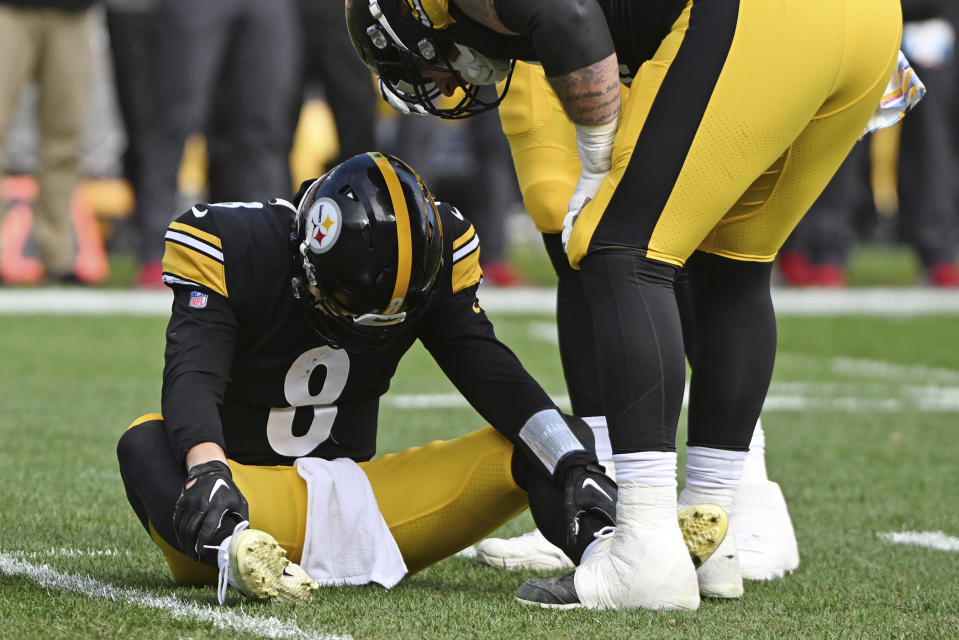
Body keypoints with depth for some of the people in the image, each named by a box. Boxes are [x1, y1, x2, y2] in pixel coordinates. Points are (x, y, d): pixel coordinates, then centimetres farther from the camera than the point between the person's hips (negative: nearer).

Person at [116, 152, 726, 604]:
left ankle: (606, 545, -43)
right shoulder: (233, 248, -14)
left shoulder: (435, 251, -2)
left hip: (351, 492, 4)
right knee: (147, 444, -38)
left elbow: (488, 369, -6)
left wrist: (572, 460, -23)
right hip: (249, 495, -4)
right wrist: (206, 473, -47)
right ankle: (235, 552, -68)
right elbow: (193, 376, -26)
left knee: (555, 440, -13)